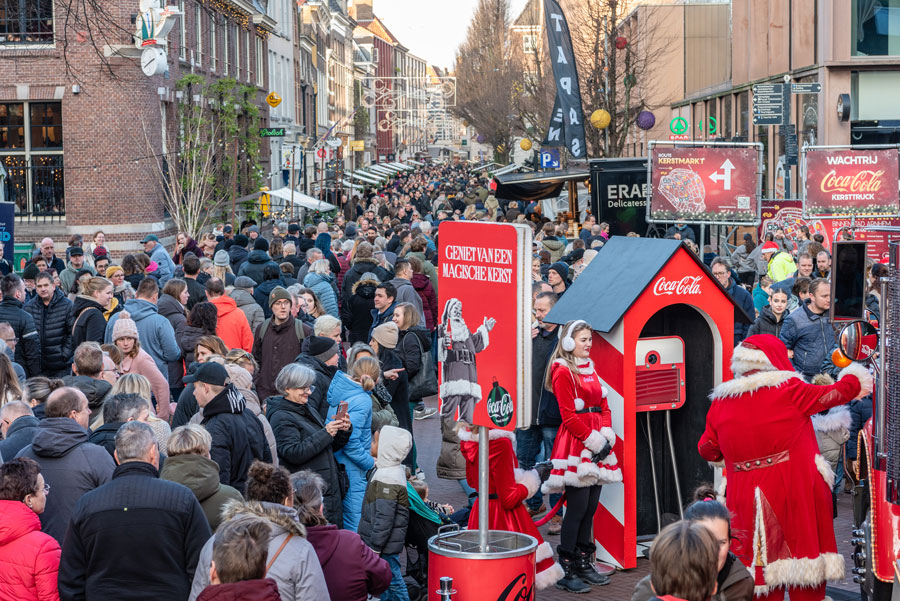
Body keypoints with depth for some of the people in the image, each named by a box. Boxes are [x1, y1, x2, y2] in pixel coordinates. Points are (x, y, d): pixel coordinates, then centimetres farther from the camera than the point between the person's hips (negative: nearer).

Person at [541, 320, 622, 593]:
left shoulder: (590, 369, 18)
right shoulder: (563, 371, -7)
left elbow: (604, 407, 16)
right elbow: (569, 416, -13)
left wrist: (606, 437, 0)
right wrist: (592, 440, -14)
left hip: (597, 445, 8)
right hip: (576, 445, -8)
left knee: (590, 508, 9)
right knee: (577, 507, -9)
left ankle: (584, 564, 17)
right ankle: (567, 571, -4)